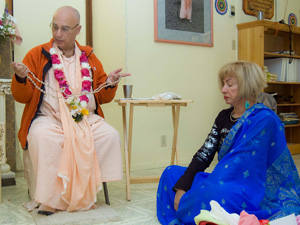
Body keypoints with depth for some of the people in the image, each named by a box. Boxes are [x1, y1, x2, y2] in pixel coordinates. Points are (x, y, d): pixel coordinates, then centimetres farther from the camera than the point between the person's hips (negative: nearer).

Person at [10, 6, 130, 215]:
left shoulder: (89, 57, 15)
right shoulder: (38, 54, 6)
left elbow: (103, 98, 18)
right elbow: (22, 97, 5)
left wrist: (110, 84, -3)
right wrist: (21, 78, -15)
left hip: (87, 117, 3)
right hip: (48, 117, -2)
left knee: (110, 135, -23)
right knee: (43, 137, -34)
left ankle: (88, 190, -9)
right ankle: (50, 198, -18)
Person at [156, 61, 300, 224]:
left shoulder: (264, 120, -18)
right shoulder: (224, 116, 7)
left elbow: (239, 167, -25)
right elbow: (204, 154, 1)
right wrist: (182, 187, -14)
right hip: (227, 184, 8)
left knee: (215, 194, -38)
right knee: (172, 173, 1)